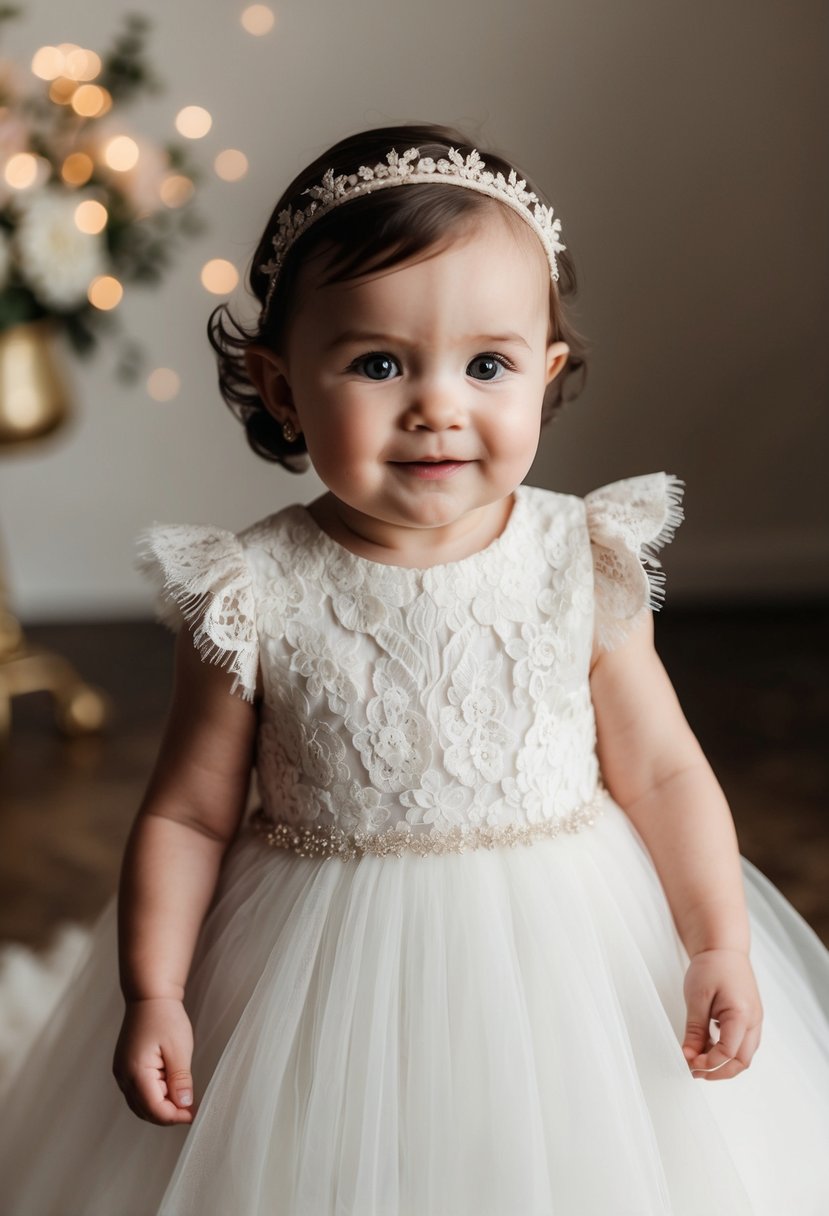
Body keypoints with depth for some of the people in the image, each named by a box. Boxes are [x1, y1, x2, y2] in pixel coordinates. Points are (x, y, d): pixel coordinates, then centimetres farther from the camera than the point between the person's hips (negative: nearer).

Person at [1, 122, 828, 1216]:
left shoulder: (583, 567, -9)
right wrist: (153, 996, -11)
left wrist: (720, 947, -8)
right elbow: (187, 815, -4)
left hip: (571, 951, 2)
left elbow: (664, 774, -2)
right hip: (332, 985, -1)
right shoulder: (255, 600, -12)